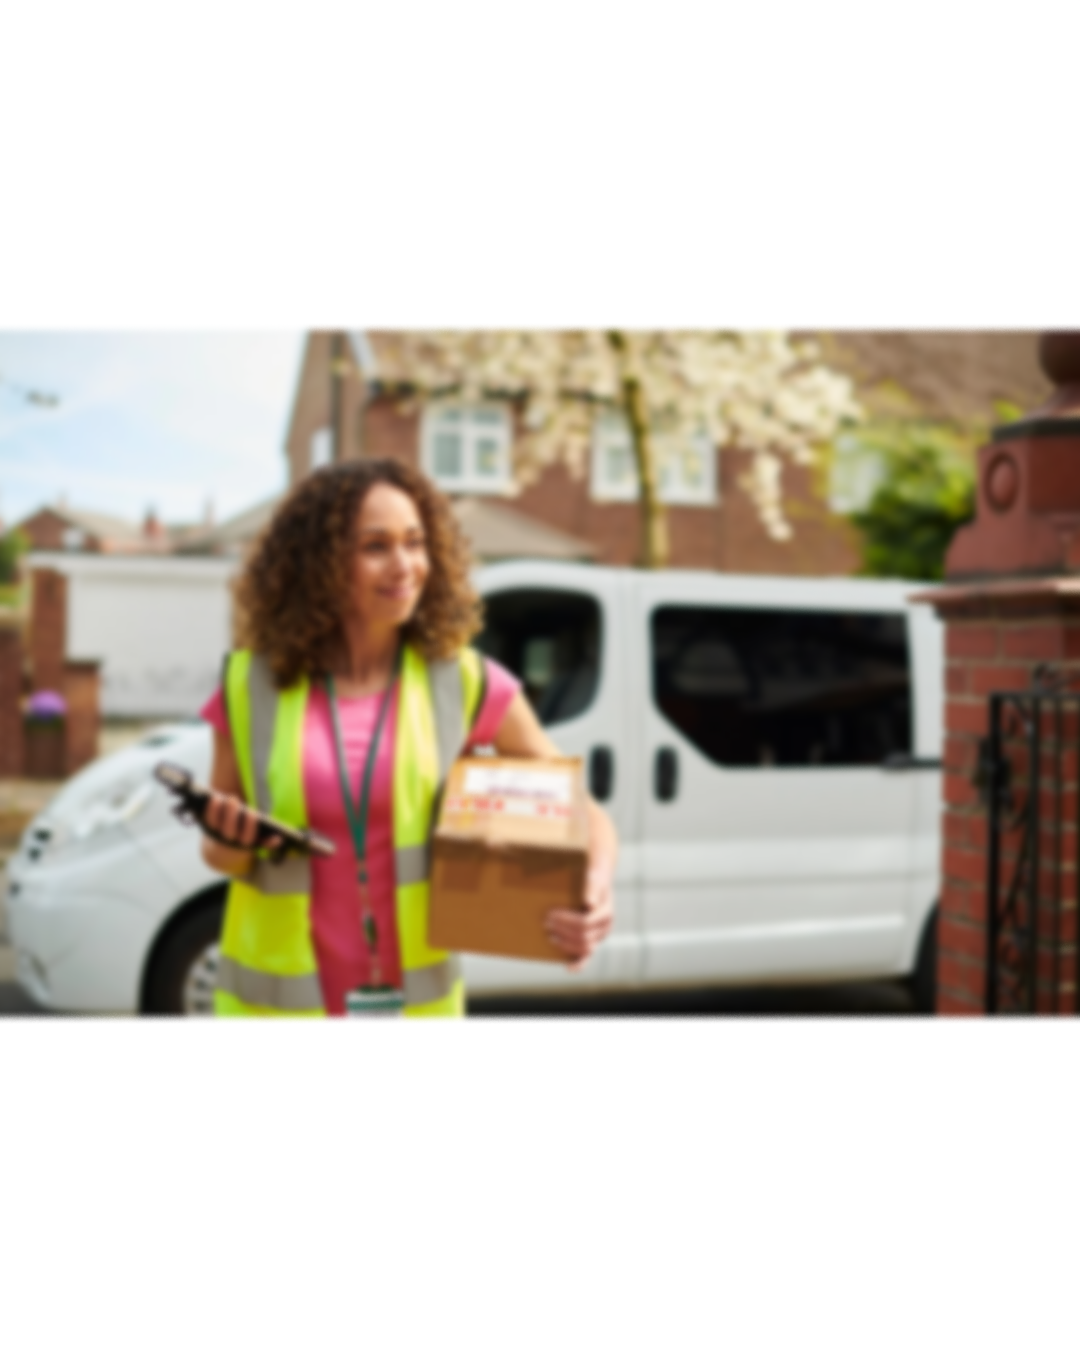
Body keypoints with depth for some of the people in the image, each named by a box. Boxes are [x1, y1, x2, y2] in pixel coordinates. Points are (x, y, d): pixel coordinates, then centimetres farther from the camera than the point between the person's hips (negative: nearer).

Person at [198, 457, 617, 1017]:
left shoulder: (464, 681, -3)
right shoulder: (252, 685, -1)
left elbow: (579, 809, 2)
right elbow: (219, 850, 9)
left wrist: (595, 893, -19)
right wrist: (229, 846, -14)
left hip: (417, 997, 0)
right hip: (280, 997, 0)